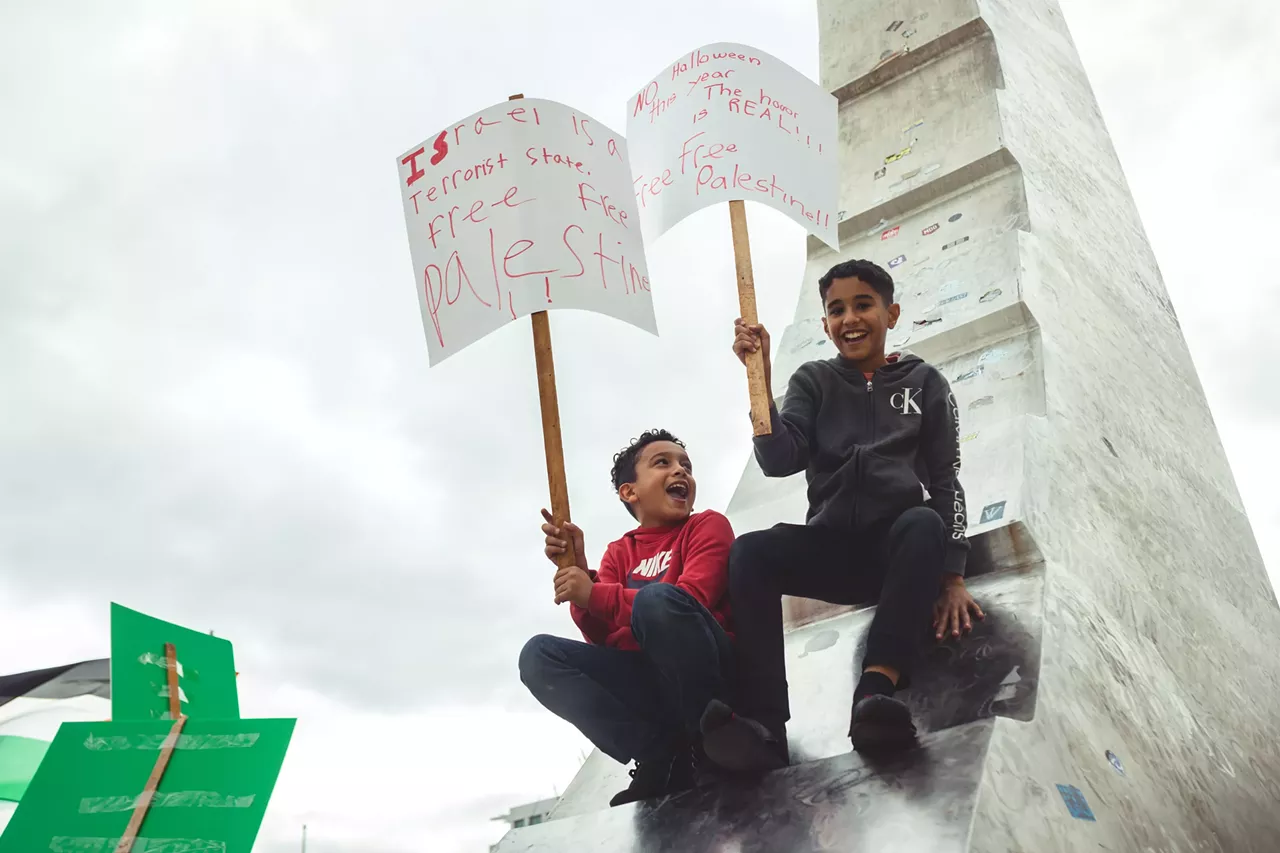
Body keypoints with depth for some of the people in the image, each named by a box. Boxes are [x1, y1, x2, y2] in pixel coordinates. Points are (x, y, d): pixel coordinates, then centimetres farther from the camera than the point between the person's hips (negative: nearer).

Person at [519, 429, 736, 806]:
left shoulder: (708, 525, 2)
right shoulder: (619, 554, 15)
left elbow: (692, 598, -16)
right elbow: (602, 635, 3)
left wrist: (595, 595, -22)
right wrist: (577, 572, -13)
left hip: (717, 674, -5)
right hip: (651, 683, 5)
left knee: (657, 598, -32)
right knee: (538, 655, -11)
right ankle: (662, 755, -17)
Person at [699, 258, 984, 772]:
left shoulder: (923, 382, 12)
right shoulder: (814, 382, 13)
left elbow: (945, 480, 4)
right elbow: (778, 460, -4)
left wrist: (952, 575, -8)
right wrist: (761, 376, -16)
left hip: (899, 547, -1)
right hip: (831, 549, 1)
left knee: (924, 524, -35)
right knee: (748, 552, -28)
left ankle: (875, 691, -49)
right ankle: (762, 727, -41)